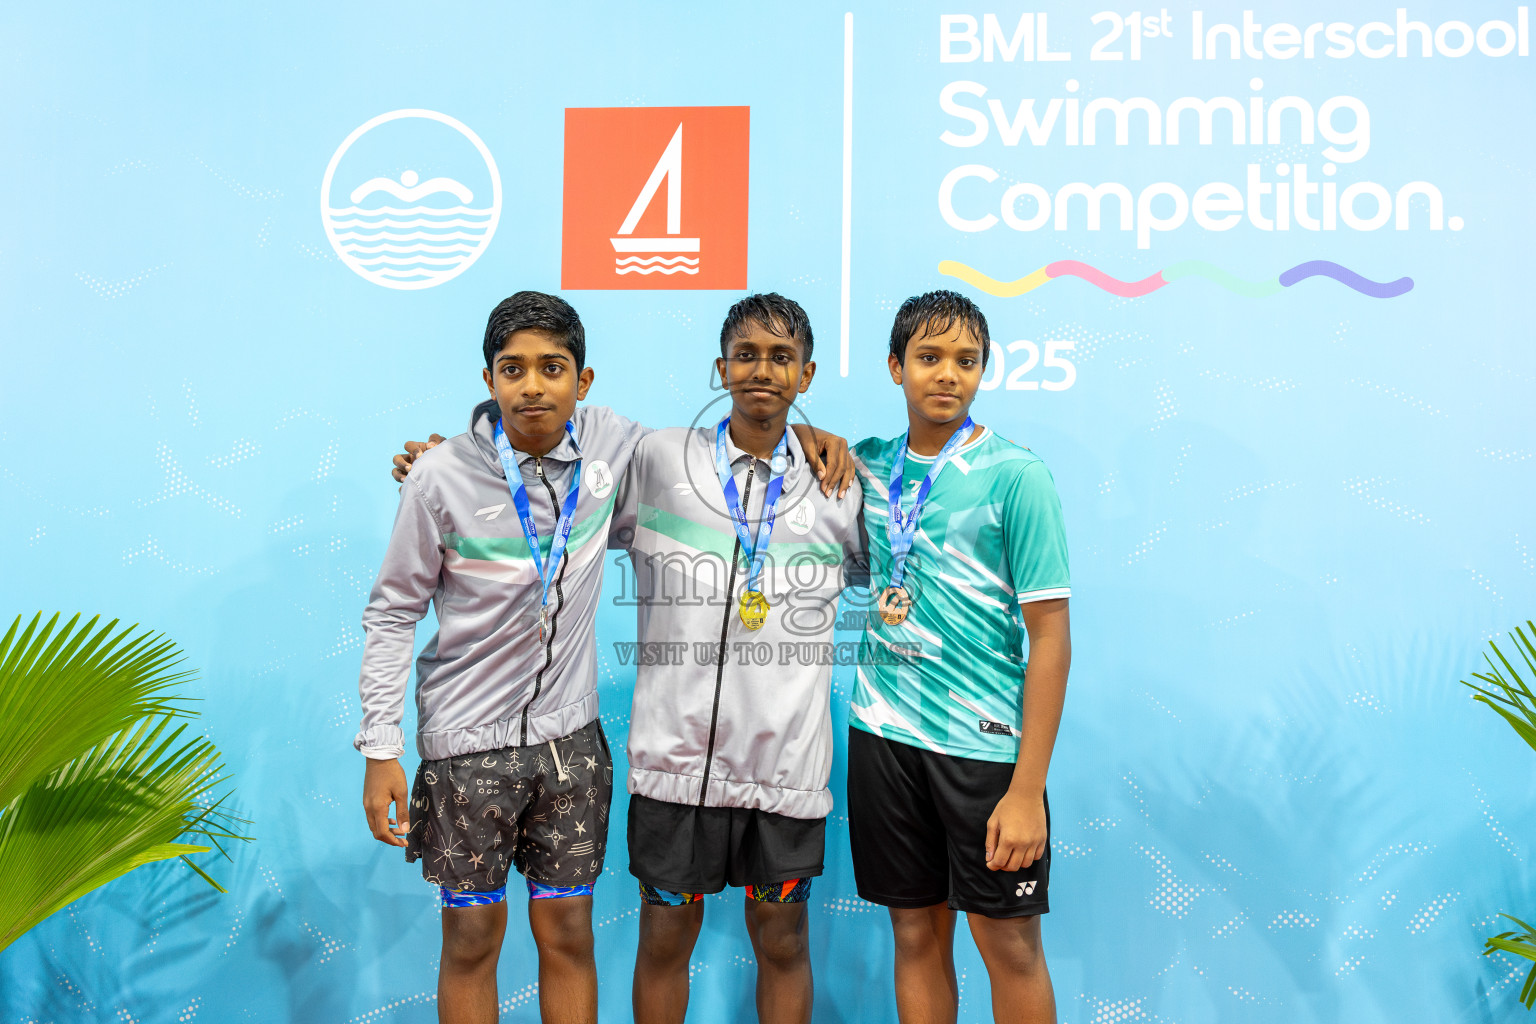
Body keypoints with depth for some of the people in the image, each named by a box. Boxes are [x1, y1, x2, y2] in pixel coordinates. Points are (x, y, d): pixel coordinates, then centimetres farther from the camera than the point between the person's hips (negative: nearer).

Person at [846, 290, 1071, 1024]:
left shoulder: (1015, 476, -7)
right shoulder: (869, 465, 6)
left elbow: (1050, 635, -9)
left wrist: (1029, 788, -14)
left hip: (983, 738, -4)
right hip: (884, 729, 4)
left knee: (1009, 943, 8)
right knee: (916, 933, 14)